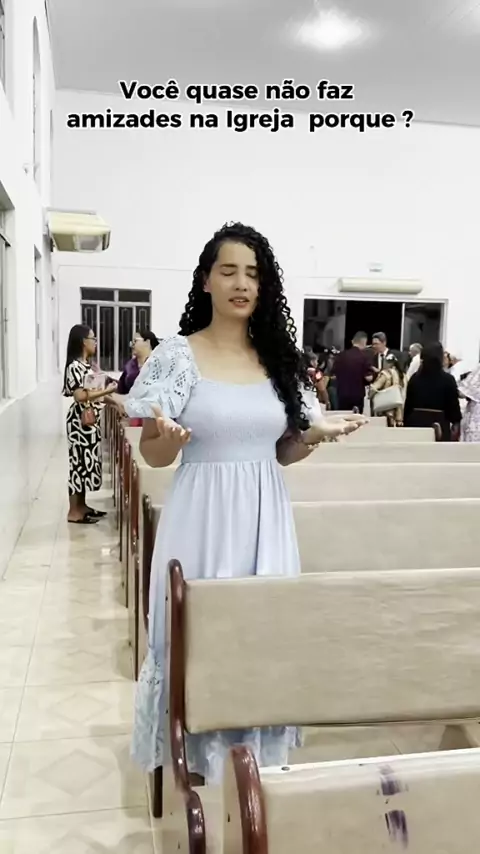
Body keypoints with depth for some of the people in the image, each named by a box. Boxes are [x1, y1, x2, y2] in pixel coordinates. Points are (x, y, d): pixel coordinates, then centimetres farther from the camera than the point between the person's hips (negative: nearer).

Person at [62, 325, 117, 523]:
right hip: (81, 421, -10)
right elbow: (80, 396, -23)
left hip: (91, 420, 10)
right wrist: (107, 391, -18)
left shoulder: (87, 365, 14)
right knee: (80, 461, -5)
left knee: (89, 460, 13)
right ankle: (74, 512, 3)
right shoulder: (75, 366, -16)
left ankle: (83, 506, 23)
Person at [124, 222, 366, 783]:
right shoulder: (177, 356, -6)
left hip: (265, 517, 4)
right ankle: (197, 757, 29)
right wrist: (169, 435, -27)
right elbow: (153, 456, -5)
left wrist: (318, 433, -8)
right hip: (204, 516, -3)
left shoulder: (280, 359, 6)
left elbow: (283, 452, 12)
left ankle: (255, 757, 33)